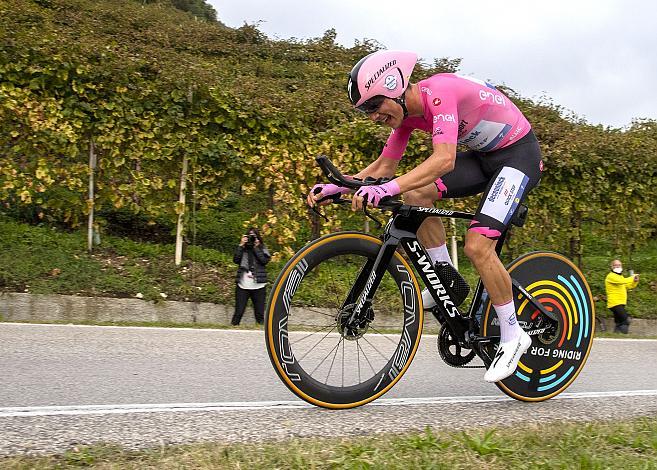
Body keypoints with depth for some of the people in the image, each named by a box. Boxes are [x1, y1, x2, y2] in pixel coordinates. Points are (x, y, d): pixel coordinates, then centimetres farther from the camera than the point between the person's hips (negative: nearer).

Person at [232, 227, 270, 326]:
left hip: (258, 285, 0)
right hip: (243, 285, 0)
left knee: (259, 312, 3)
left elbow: (264, 260, -8)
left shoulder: (262, 249, 10)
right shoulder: (243, 248, 12)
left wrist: (256, 247, -7)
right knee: (239, 311, -3)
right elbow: (236, 260, -4)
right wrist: (241, 245, -7)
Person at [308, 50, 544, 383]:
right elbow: (383, 166, 5)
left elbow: (445, 159, -42)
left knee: (477, 245, -20)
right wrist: (336, 186, -8)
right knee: (415, 195, -10)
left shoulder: (439, 93, -29)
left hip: (519, 154, -8)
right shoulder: (406, 112, -3)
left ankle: (513, 337, -4)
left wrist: (387, 189, -52)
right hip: (483, 155, 8)